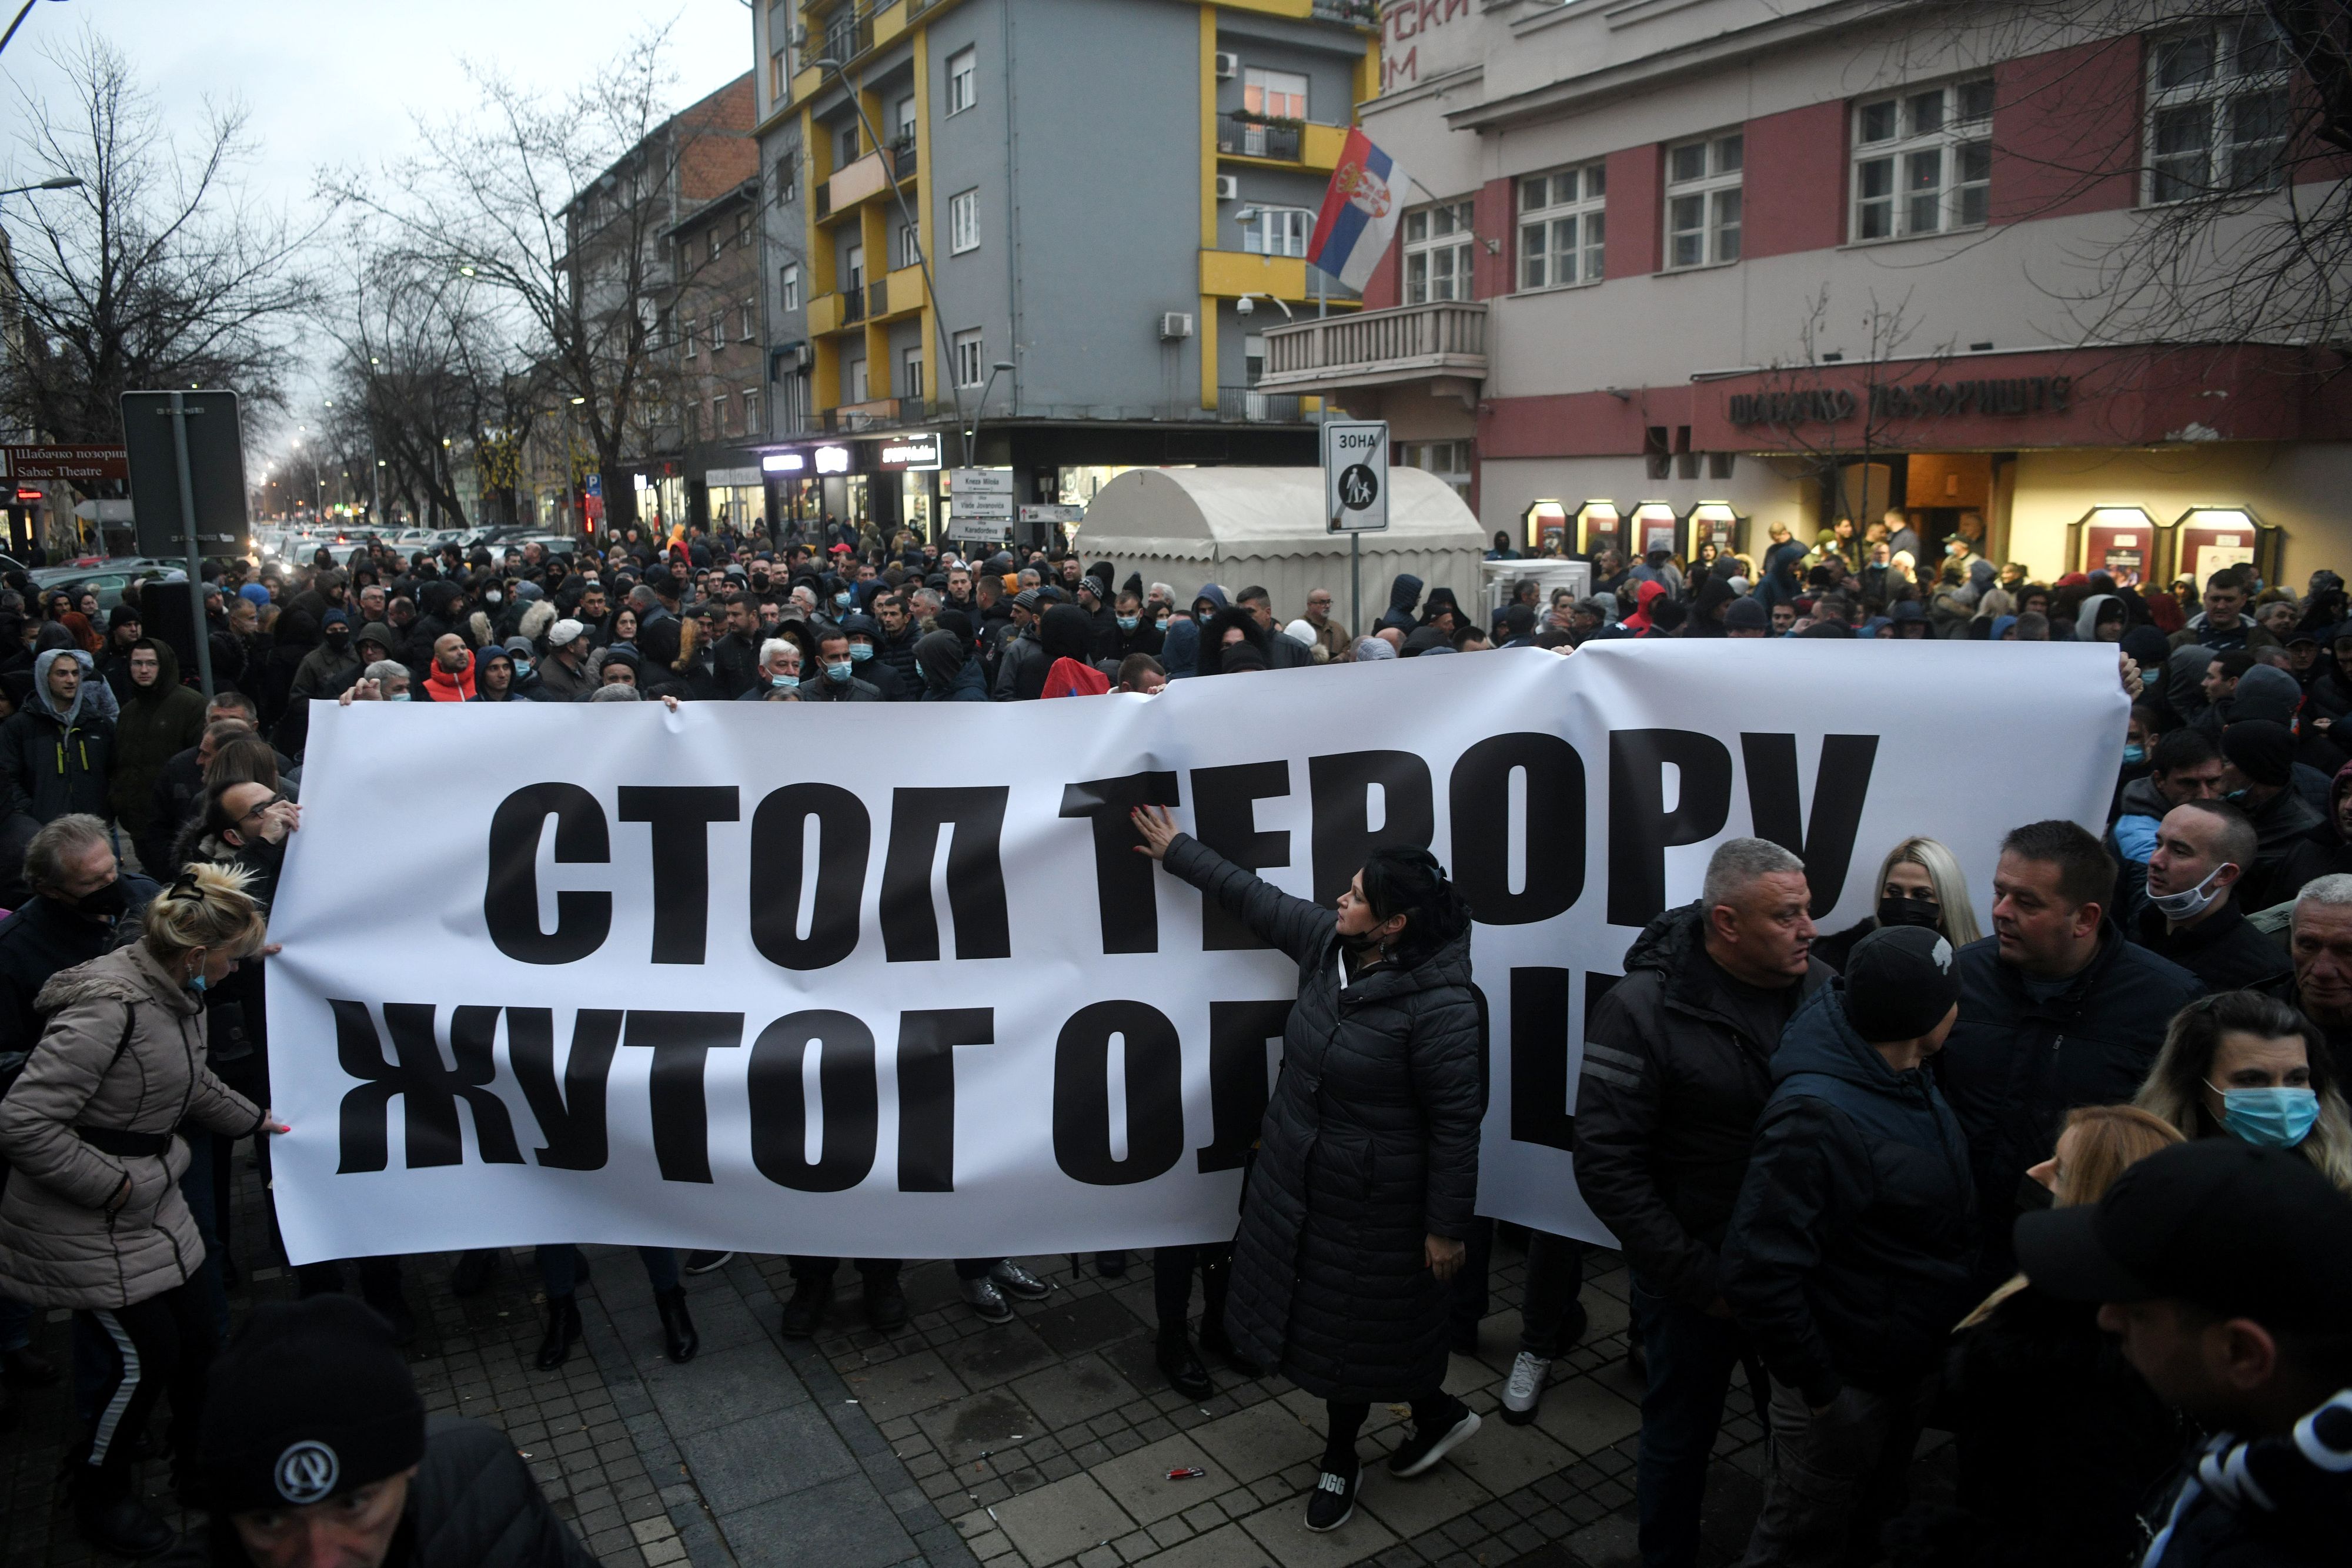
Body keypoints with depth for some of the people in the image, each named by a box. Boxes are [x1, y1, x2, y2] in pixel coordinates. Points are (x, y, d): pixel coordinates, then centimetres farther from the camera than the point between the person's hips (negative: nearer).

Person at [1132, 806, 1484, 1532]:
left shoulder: (1440, 1006, -28)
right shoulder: (1328, 943, -7)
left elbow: (1457, 1123, -22)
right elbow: (1252, 897, 7)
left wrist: (1446, 1227, -17)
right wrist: (1176, 849, 15)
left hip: (1371, 1205, -8)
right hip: (1298, 1180, 8)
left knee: (1350, 1330, 12)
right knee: (1319, 1316, 20)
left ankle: (1340, 1462, 40)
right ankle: (1437, 1413, 41)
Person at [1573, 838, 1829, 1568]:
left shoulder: (1819, 986, -6)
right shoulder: (1643, 1008, -18)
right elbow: (1607, 1166, -17)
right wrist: (1700, 1277, -16)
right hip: (1700, 1275, -3)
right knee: (1681, 1434, 14)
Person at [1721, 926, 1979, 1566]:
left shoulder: (1907, 1079, -4)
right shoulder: (1817, 1116, -33)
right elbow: (1758, 1272, -34)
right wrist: (1816, 1387, -23)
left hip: (1914, 1363, 8)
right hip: (1847, 1385, -8)